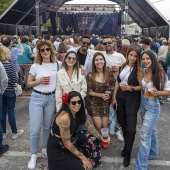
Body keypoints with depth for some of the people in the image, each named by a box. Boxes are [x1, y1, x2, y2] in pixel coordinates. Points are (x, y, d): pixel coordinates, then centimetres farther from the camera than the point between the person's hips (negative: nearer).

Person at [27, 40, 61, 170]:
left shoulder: (58, 64, 1)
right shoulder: (35, 66, -4)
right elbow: (28, 83, 1)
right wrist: (39, 81, -15)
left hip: (51, 98, 2)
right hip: (37, 98, -2)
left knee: (47, 126, 15)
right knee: (35, 129, -3)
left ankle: (45, 148, 37)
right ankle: (34, 155, 15)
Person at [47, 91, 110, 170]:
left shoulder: (79, 113, -7)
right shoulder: (65, 117, -30)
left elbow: (89, 126, 1)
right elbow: (67, 143, -26)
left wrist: (101, 138, -15)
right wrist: (83, 158, -21)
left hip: (71, 142, 8)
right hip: (57, 150, -8)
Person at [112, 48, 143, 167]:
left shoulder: (138, 70, -8)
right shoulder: (123, 67, 7)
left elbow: (141, 86, -8)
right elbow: (118, 81, 10)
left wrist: (130, 88, -23)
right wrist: (114, 97, 8)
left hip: (132, 100, -5)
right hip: (120, 97, 5)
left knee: (131, 128, -6)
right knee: (123, 124, 15)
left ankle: (128, 153, 13)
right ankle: (127, 146, 35)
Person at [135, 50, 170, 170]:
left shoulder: (160, 74, -18)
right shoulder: (143, 72, -1)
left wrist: (157, 92, -29)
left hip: (153, 106, -6)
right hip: (143, 103, 7)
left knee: (144, 135, -7)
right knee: (150, 130, 24)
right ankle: (153, 153, 46)